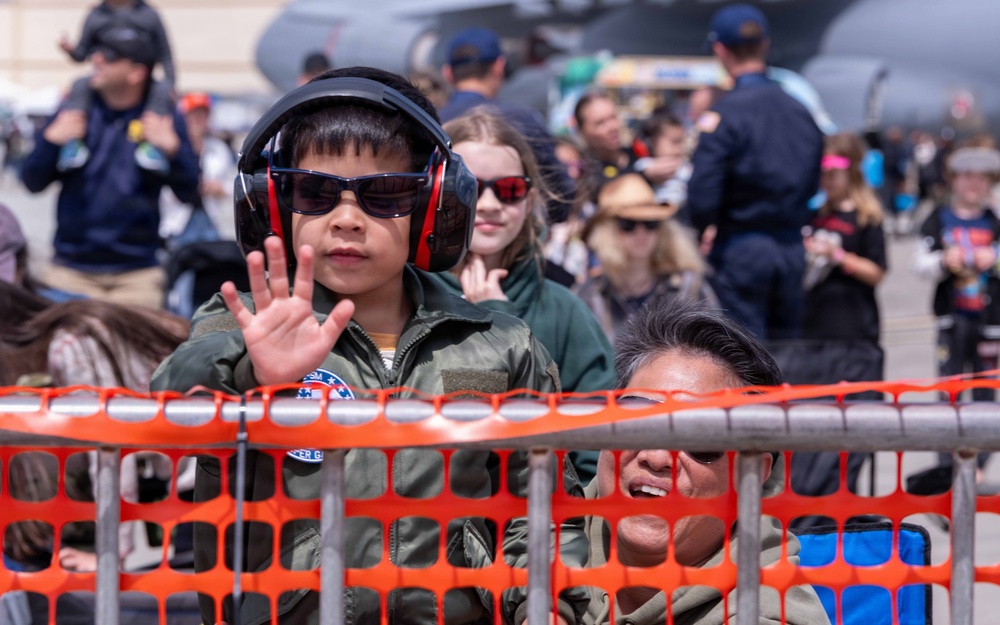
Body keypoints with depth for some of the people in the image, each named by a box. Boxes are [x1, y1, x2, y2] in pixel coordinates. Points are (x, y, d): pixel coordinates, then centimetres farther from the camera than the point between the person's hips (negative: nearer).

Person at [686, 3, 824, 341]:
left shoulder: (724, 114, -14)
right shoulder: (800, 112, 5)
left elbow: (702, 196, -17)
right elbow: (813, 186, 11)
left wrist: (704, 229, 1)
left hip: (740, 249, -6)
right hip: (792, 247, 6)